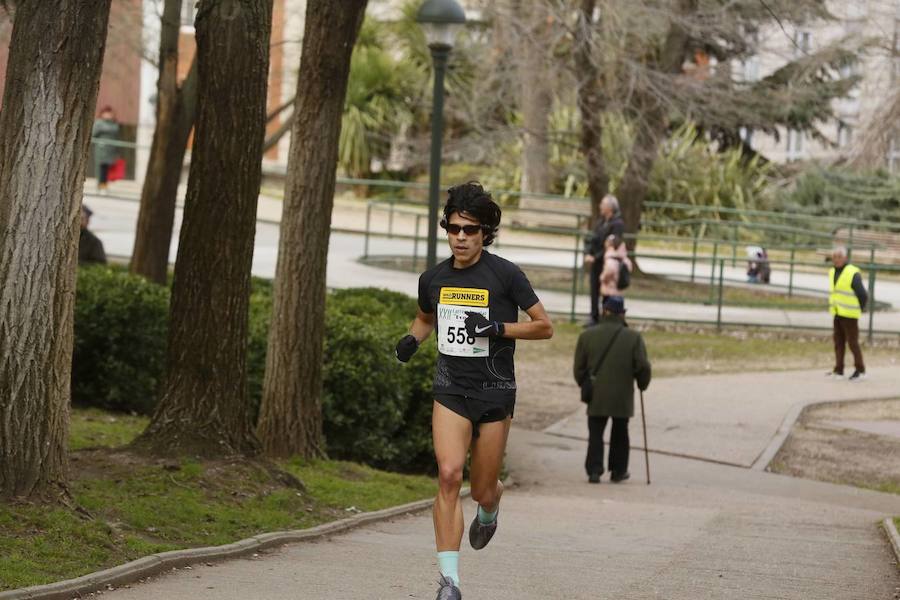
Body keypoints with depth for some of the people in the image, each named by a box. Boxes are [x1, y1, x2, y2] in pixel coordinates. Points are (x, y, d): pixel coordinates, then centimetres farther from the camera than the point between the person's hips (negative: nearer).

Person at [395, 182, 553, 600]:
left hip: (495, 392, -2)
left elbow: (544, 326, -4)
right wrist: (412, 340, 4)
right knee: (449, 474, -18)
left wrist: (497, 328, -17)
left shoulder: (504, 275, -8)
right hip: (451, 390, 2)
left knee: (481, 490, 5)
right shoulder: (433, 279, 5)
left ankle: (491, 506, 47)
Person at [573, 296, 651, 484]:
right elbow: (643, 366, -7)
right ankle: (618, 470, 20)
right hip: (622, 397, 0)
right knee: (620, 434, 14)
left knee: (595, 433, 5)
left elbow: (579, 367, 3)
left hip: (596, 396, 0)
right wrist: (642, 384, 12)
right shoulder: (633, 338, -6)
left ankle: (594, 470, -5)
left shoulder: (587, 335, -2)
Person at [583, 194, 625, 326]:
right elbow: (590, 239, 9)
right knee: (594, 291, 11)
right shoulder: (600, 222, 12)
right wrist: (587, 254, -8)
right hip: (595, 263, 7)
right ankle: (594, 318, 19)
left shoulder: (618, 224, -12)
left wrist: (596, 257, -18)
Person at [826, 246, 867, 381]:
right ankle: (838, 370, 12)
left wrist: (859, 310, -1)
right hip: (837, 314, 7)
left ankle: (860, 370, 5)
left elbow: (863, 295, -12)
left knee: (853, 342, -3)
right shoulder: (832, 272, 9)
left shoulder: (853, 274, -14)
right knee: (838, 342, 8)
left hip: (849, 315, -7)